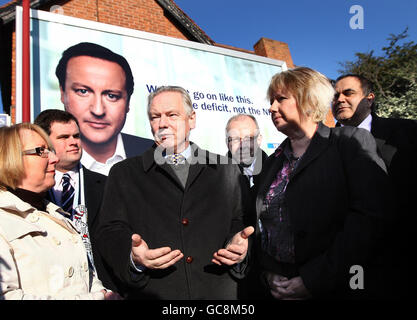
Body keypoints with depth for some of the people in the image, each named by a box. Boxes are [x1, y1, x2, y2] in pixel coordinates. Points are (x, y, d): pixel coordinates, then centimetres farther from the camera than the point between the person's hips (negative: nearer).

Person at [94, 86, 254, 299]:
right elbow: (110, 232, -2)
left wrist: (239, 246, -15)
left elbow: (240, 224, 6)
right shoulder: (123, 174, 4)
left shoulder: (226, 171, 6)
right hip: (152, 293, -1)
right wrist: (133, 258, -21)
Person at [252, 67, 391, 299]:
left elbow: (369, 219, -16)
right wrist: (270, 275, -5)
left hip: (342, 289, -4)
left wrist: (313, 280, -18)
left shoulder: (353, 142, -6)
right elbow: (262, 224, 10)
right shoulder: (274, 161, 10)